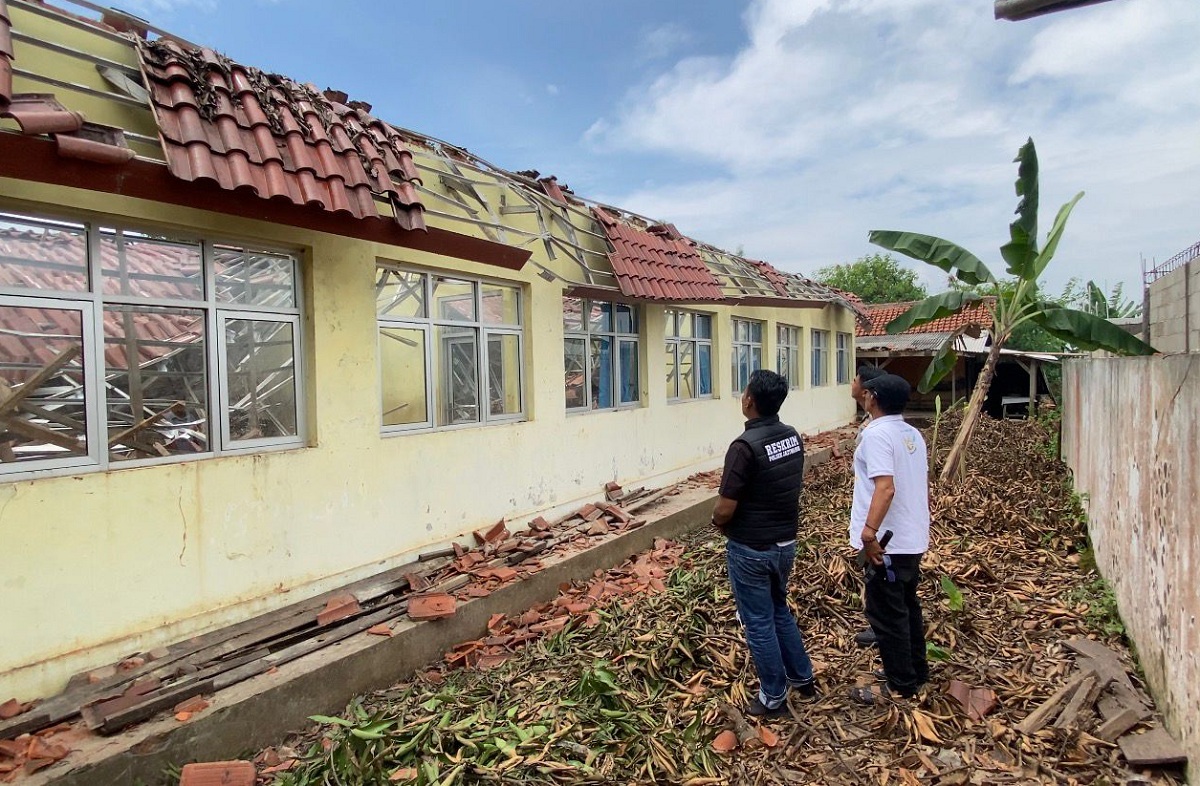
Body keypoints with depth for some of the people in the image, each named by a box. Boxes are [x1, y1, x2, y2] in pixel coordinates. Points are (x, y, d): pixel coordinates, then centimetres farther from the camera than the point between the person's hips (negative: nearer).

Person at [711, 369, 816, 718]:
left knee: (759, 622, 9)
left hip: (751, 549, -8)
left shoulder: (745, 446, -26)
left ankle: (773, 698, 23)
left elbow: (725, 510, -24)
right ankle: (802, 677, 39)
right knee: (779, 610, 26)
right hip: (786, 541, 8)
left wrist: (718, 523, -2)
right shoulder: (793, 436, -1)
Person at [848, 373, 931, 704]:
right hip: (913, 538, 9)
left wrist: (869, 532, -33)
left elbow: (885, 488, -30)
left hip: (887, 543, -9)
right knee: (907, 607, 22)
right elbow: (921, 484, 16)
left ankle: (901, 686, 15)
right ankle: (916, 672, 35)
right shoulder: (913, 434, 8)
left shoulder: (876, 433, -19)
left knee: (886, 614, 4)